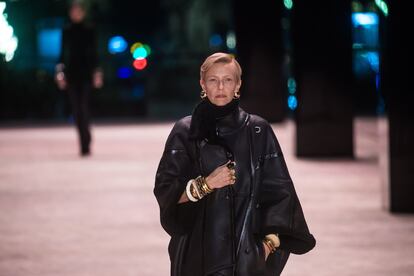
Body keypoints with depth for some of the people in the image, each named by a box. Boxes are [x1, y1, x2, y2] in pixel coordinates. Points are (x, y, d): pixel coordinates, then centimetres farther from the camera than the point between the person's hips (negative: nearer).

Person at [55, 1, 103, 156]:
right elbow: (63, 53, 9)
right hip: (71, 72, 3)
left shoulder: (89, 31, 3)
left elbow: (93, 52, 3)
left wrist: (97, 72, -2)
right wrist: (60, 72, 1)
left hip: (85, 73, -3)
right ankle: (85, 144, 14)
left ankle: (85, 145, -15)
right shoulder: (66, 32, 8)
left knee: (83, 107, -13)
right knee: (77, 108, 3)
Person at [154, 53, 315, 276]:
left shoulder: (258, 131, 4)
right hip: (199, 250, 0)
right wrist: (206, 184, -14)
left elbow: (279, 190, 4)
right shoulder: (185, 131, 3)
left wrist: (271, 240, -5)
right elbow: (164, 191, 0)